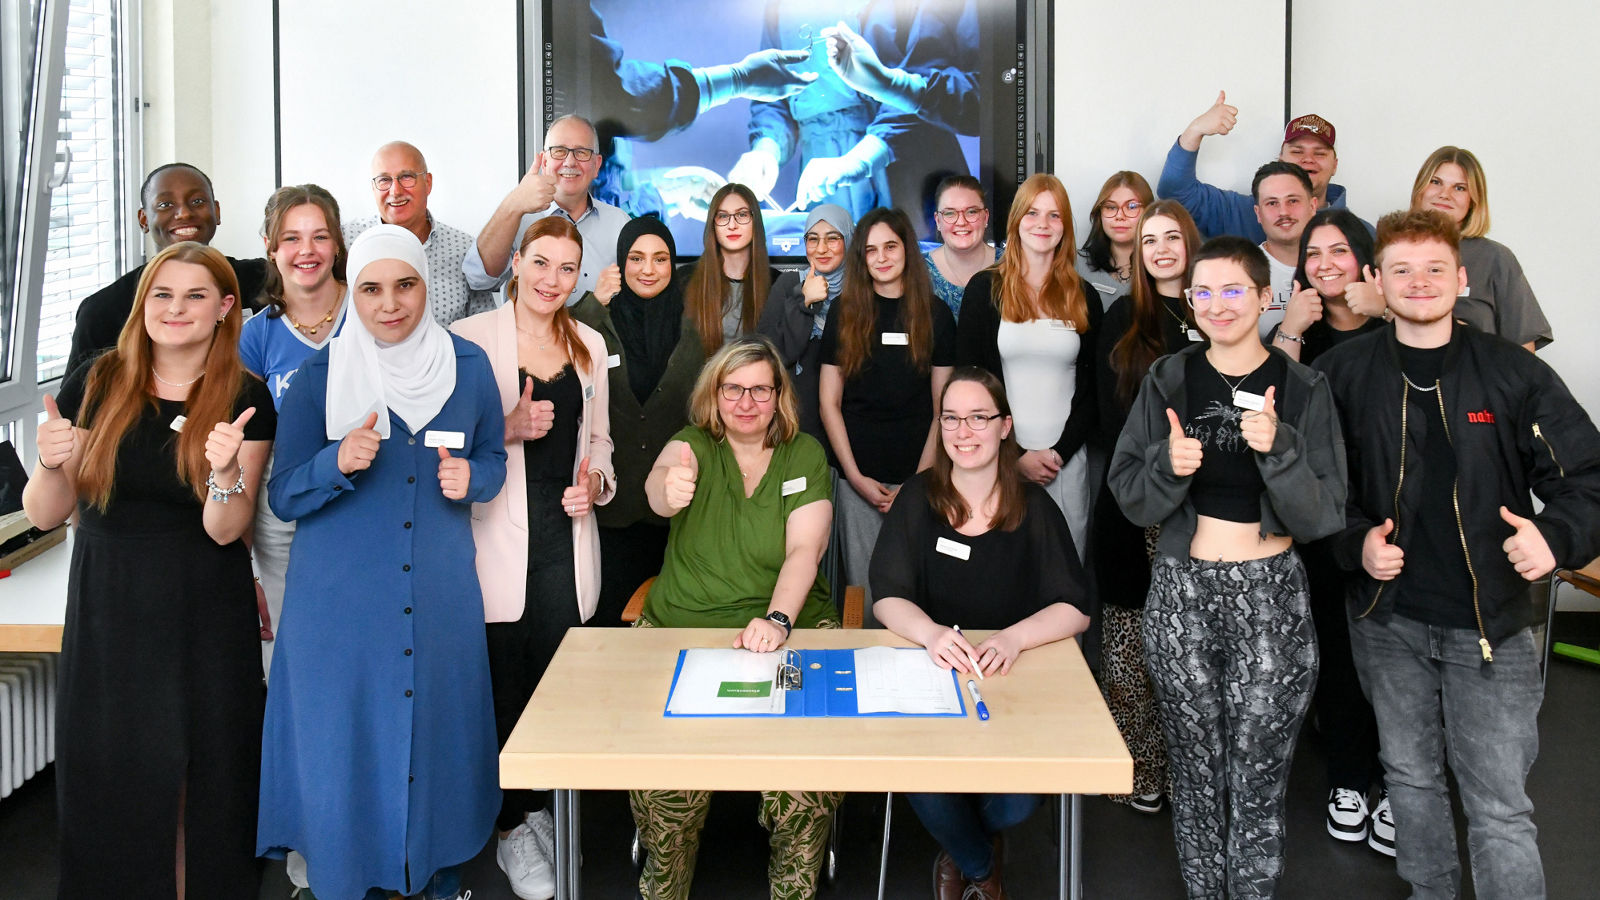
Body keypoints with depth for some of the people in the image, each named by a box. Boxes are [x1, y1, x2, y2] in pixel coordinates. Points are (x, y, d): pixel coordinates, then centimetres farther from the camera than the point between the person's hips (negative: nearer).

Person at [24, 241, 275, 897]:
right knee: (107, 779, 9)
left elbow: (225, 531, -9)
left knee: (201, 780, 5)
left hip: (204, 619, -1)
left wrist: (226, 471, -28)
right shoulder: (95, 385, -1)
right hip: (107, 614, 2)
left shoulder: (246, 401, -4)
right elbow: (44, 515, 1)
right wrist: (50, 463, -19)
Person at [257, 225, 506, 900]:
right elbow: (283, 496, -3)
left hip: (442, 593, 2)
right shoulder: (319, 376, -5)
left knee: (438, 727, 11)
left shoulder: (467, 365, 1)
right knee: (345, 740, 4)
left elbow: (494, 461, 11)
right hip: (340, 598, -2)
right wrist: (339, 463, -23)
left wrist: (470, 478, -12)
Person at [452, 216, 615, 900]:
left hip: (566, 535, 4)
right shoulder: (470, 338, -2)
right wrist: (510, 429, -17)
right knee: (504, 683, -1)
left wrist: (595, 480, 1)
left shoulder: (588, 343, 13)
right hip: (498, 536, -4)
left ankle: (540, 806, 25)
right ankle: (511, 830, 16)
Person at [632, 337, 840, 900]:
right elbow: (659, 487, -19)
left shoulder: (806, 456, 7)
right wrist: (668, 489, -45)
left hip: (790, 627, 0)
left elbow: (803, 551, -4)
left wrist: (776, 619, -23)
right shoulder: (692, 444, 6)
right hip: (681, 627, 0)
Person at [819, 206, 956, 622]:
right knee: (863, 588, 3)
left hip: (918, 476, 0)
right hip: (859, 479, 0)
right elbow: (829, 403, 4)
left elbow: (943, 407, 4)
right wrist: (857, 477, -5)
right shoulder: (844, 314, 5)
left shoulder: (935, 315, 5)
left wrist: (921, 481, -6)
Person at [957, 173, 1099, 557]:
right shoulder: (985, 289, 3)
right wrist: (1014, 454, -8)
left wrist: (1060, 452, -5)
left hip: (1067, 462, 2)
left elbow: (1091, 388, 10)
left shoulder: (1083, 298, 10)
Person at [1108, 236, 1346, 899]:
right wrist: (1169, 465, -17)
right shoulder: (1168, 382, 4)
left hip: (1270, 595, -2)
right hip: (1181, 590, 2)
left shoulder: (1303, 390, -1)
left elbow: (1325, 515, -5)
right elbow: (1128, 493, 3)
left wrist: (1278, 449, -21)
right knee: (1194, 769, 10)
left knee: (1259, 777, 1)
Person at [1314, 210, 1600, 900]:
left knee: (1499, 806, -1)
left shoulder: (1513, 373, -6)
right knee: (1410, 776, 19)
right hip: (1387, 622, 3)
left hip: (1490, 623, -2)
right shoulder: (1343, 373, 0)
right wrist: (1355, 540, -10)